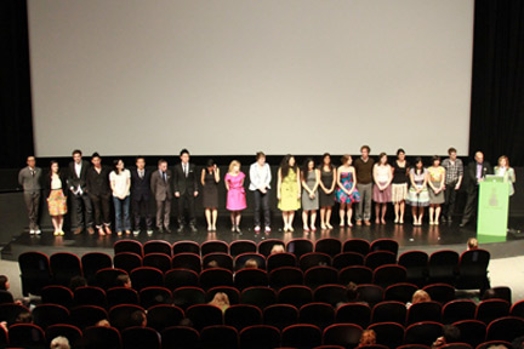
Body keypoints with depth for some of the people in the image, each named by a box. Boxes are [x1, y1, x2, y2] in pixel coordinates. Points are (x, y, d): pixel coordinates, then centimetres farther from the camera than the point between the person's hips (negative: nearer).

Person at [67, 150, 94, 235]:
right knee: (77, 209, 7)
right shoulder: (71, 165, 7)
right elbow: (69, 177, 12)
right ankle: (79, 226, 17)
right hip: (75, 190, 3)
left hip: (85, 189, -2)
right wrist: (71, 187, 2)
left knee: (88, 208, -2)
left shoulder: (86, 164, -2)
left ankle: (89, 226, 9)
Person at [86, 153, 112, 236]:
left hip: (105, 194, 1)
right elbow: (87, 183, 6)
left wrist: (109, 191, 3)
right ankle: (100, 228, 11)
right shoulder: (90, 171, 4)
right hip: (95, 194, -1)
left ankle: (107, 226, 16)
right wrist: (90, 193, -2)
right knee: (97, 212, 2)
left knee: (107, 210, 0)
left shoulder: (106, 170, 6)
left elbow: (109, 181, 11)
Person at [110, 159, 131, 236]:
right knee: (118, 213, 1)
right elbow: (112, 186, 0)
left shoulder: (127, 172, 2)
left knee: (126, 212, 3)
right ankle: (119, 230, 7)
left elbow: (128, 184, 3)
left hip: (126, 195, 1)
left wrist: (124, 194, -5)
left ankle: (127, 228, 12)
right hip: (116, 195, -1)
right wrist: (119, 195, -7)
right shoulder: (112, 174, -2)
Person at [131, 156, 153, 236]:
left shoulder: (148, 172, 5)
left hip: (146, 195, 0)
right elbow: (131, 184, 4)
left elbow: (150, 183, 7)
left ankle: (149, 229, 11)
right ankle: (137, 229, 16)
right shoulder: (133, 172, 1)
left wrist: (149, 193, 1)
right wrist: (132, 193, -1)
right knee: (136, 212, 7)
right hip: (136, 195, 0)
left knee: (147, 212, 3)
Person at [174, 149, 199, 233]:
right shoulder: (177, 167, 2)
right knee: (181, 209, 1)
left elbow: (195, 179, 6)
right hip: (181, 191, -1)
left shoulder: (192, 167, 5)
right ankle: (181, 225, 10)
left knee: (191, 208, 1)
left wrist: (196, 190, 0)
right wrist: (176, 191, -5)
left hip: (190, 191, 1)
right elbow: (175, 180, 3)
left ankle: (192, 225, 9)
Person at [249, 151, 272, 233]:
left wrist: (264, 186, -5)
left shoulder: (267, 166, 6)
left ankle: (267, 225, -2)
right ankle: (257, 225, 7)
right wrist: (260, 187, -10)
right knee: (257, 207, -1)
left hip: (265, 188, 2)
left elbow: (269, 177, 9)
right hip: (256, 188, -2)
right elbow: (252, 179, -5)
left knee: (266, 207, -6)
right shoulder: (253, 166, -3)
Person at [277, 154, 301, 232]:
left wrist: (299, 192, 1)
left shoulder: (296, 169, 5)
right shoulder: (281, 169, 1)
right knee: (285, 209, -3)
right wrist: (278, 193, -1)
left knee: (292, 209, -2)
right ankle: (286, 225, 8)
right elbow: (279, 181, 3)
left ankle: (290, 225, 6)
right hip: (285, 190, -1)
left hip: (294, 191, 1)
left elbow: (298, 181, 6)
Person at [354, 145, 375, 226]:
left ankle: (366, 218, 13)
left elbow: (373, 172, 12)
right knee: (359, 202, 0)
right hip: (360, 184, -2)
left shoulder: (372, 161, 2)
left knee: (368, 202, 4)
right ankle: (358, 219, 10)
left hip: (369, 184, 2)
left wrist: (373, 183, 11)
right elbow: (354, 173, 5)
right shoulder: (357, 161, -3)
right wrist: (355, 183, 2)